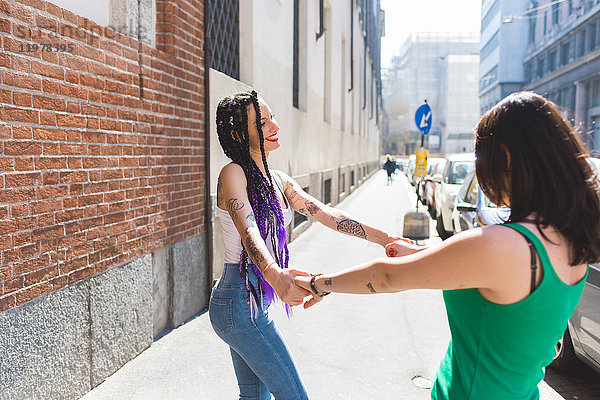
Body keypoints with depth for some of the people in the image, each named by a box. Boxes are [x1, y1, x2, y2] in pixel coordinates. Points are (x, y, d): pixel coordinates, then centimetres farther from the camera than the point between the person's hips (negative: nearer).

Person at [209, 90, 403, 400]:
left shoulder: (278, 180, 11)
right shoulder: (233, 174, -14)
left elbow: (324, 213, 6)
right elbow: (248, 229, -31)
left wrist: (382, 238, -1)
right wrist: (275, 275, -50)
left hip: (257, 299, 8)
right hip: (239, 301, -8)